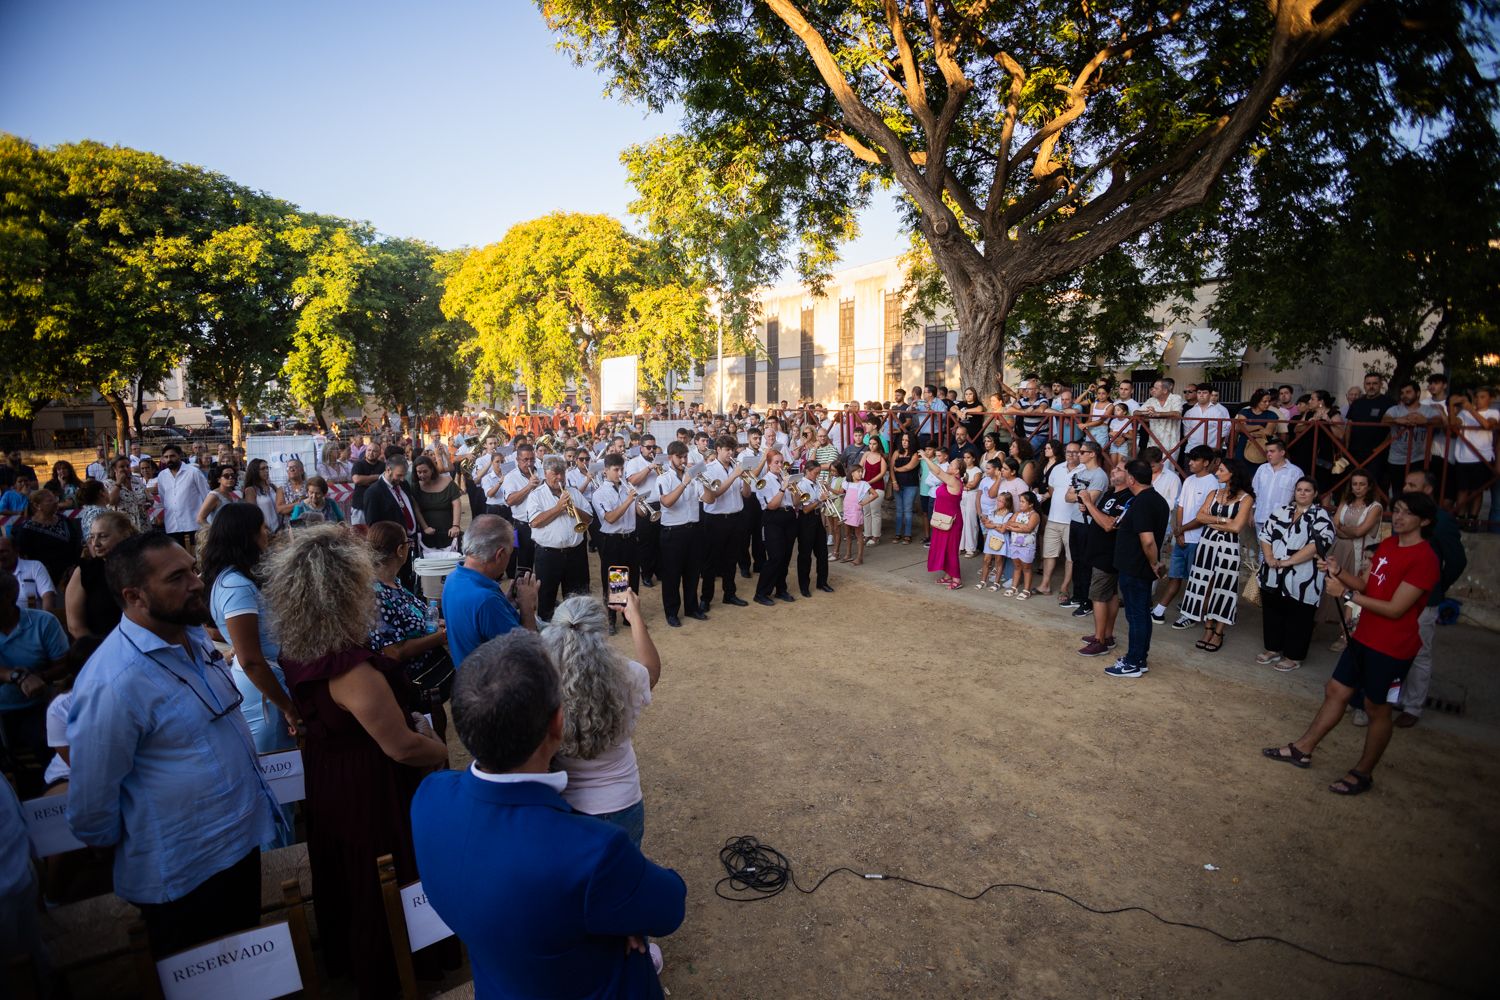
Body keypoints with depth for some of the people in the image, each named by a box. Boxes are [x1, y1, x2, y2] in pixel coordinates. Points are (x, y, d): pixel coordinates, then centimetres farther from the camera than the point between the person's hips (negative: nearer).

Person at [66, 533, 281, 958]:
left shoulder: (192, 634, -3)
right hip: (187, 877, -7)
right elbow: (91, 804, -19)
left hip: (242, 841, 7)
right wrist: (131, 852, -2)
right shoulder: (113, 684, -29)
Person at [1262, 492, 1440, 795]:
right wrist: (1338, 571, -8)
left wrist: (1347, 594, -22)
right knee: (1336, 691, 14)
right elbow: (1366, 585, 8)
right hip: (1364, 637, 8)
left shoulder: (1424, 559, -20)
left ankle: (1363, 773, 23)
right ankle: (1302, 749, 25)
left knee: (1376, 709, 7)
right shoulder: (1387, 545, 5)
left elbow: (1395, 609, -22)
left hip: (1392, 648, -8)